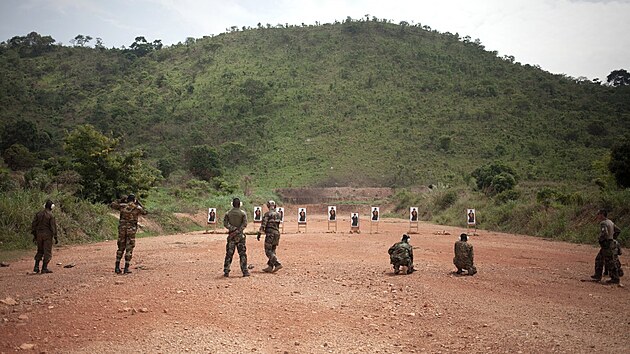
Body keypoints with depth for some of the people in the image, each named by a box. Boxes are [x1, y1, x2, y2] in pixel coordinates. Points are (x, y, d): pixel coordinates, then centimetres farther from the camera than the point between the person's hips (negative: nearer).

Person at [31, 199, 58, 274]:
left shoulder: (38, 214, 5)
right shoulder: (51, 215, -11)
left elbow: (33, 225, 8)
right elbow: (53, 227, -13)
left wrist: (34, 235, 16)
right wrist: (56, 238, -8)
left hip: (39, 234, 5)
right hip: (47, 235, -5)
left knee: (40, 251, 18)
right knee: (47, 252, 2)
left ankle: (36, 267, 13)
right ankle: (44, 268, 2)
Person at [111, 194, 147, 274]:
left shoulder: (122, 206, -1)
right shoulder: (137, 208, -4)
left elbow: (113, 205, 17)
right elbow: (144, 212, 16)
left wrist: (121, 200, 22)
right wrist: (138, 203, 18)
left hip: (122, 229, 2)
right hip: (131, 230, -2)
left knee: (121, 248, 14)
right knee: (129, 249, 4)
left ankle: (117, 267, 12)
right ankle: (126, 268, 1)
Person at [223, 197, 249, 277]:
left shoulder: (228, 213, 4)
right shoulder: (243, 213, -1)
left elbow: (225, 223, -7)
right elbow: (244, 224, -12)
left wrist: (233, 229, -13)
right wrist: (237, 231, -14)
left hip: (231, 236, 2)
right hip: (240, 235, -2)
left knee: (229, 254, 7)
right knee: (242, 254, 2)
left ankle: (226, 272, 7)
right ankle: (245, 271, 0)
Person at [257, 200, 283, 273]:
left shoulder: (267, 214, -8)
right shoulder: (278, 214, 12)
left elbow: (263, 225, -11)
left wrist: (259, 234, -7)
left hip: (270, 234, -7)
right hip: (277, 233, 7)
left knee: (268, 251, -4)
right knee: (272, 251, 12)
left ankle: (277, 264, -16)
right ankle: (270, 267, 12)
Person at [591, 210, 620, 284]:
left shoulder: (603, 223, -18)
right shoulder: (610, 222, 13)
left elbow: (604, 233, -32)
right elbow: (618, 230, 21)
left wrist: (600, 240, -16)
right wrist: (612, 237, 21)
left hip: (606, 245, -10)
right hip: (610, 243, 10)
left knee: (610, 262, -3)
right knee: (599, 259, 16)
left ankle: (615, 279, 2)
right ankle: (598, 275, 20)